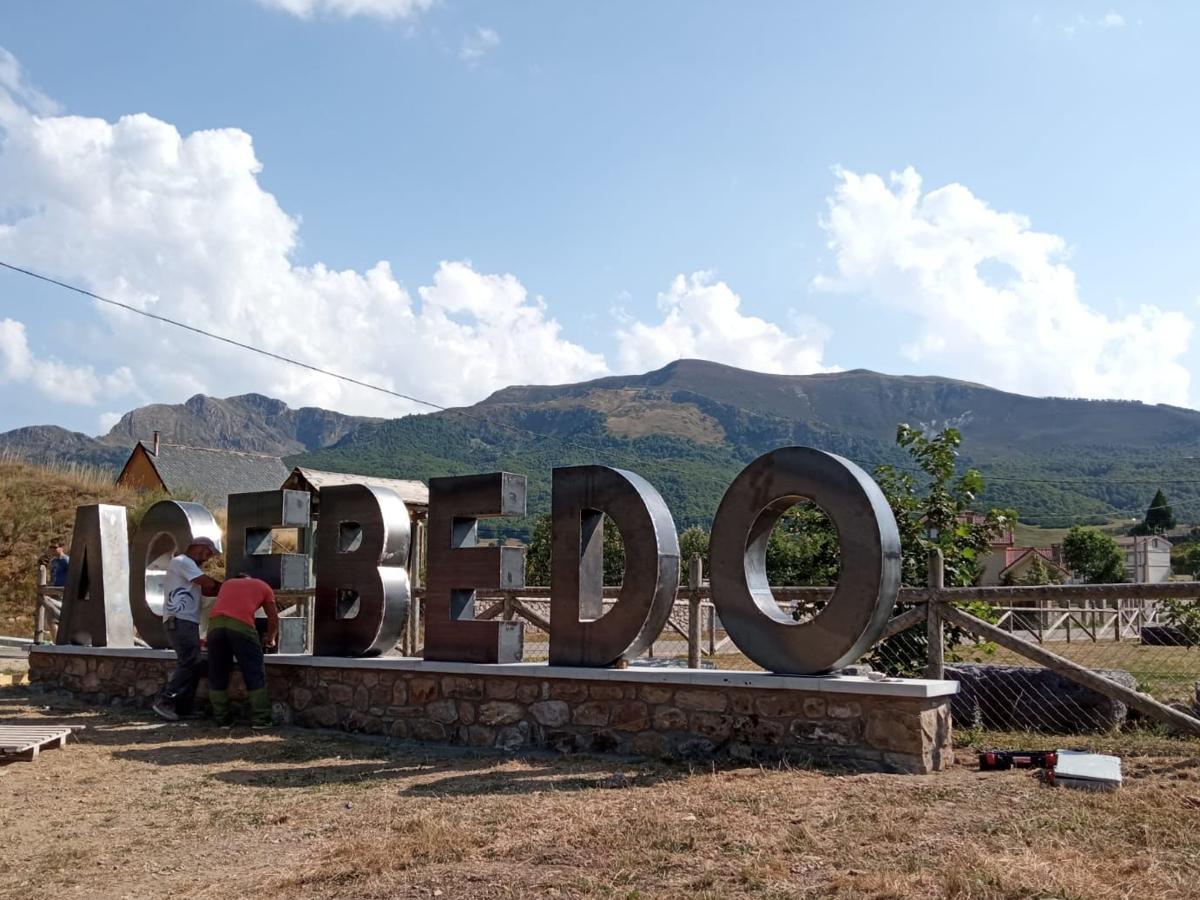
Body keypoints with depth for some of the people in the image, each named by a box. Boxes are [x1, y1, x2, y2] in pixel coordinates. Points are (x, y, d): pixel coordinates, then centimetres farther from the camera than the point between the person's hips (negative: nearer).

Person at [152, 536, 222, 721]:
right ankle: (164, 702, -12)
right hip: (179, 620, -10)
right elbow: (208, 584, -12)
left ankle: (182, 708, 7)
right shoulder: (182, 562, -5)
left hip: (187, 622, 10)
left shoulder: (188, 565, 28)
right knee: (190, 662, -15)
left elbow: (206, 591, 18)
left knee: (193, 664, 6)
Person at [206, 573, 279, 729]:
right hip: (241, 625, -3)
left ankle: (220, 718, 17)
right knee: (255, 674, 5)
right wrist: (270, 639, 45)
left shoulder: (227, 583, 37)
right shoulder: (263, 586, 29)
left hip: (215, 623, 3)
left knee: (217, 676, 15)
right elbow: (273, 618, 27)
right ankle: (260, 719, 4)